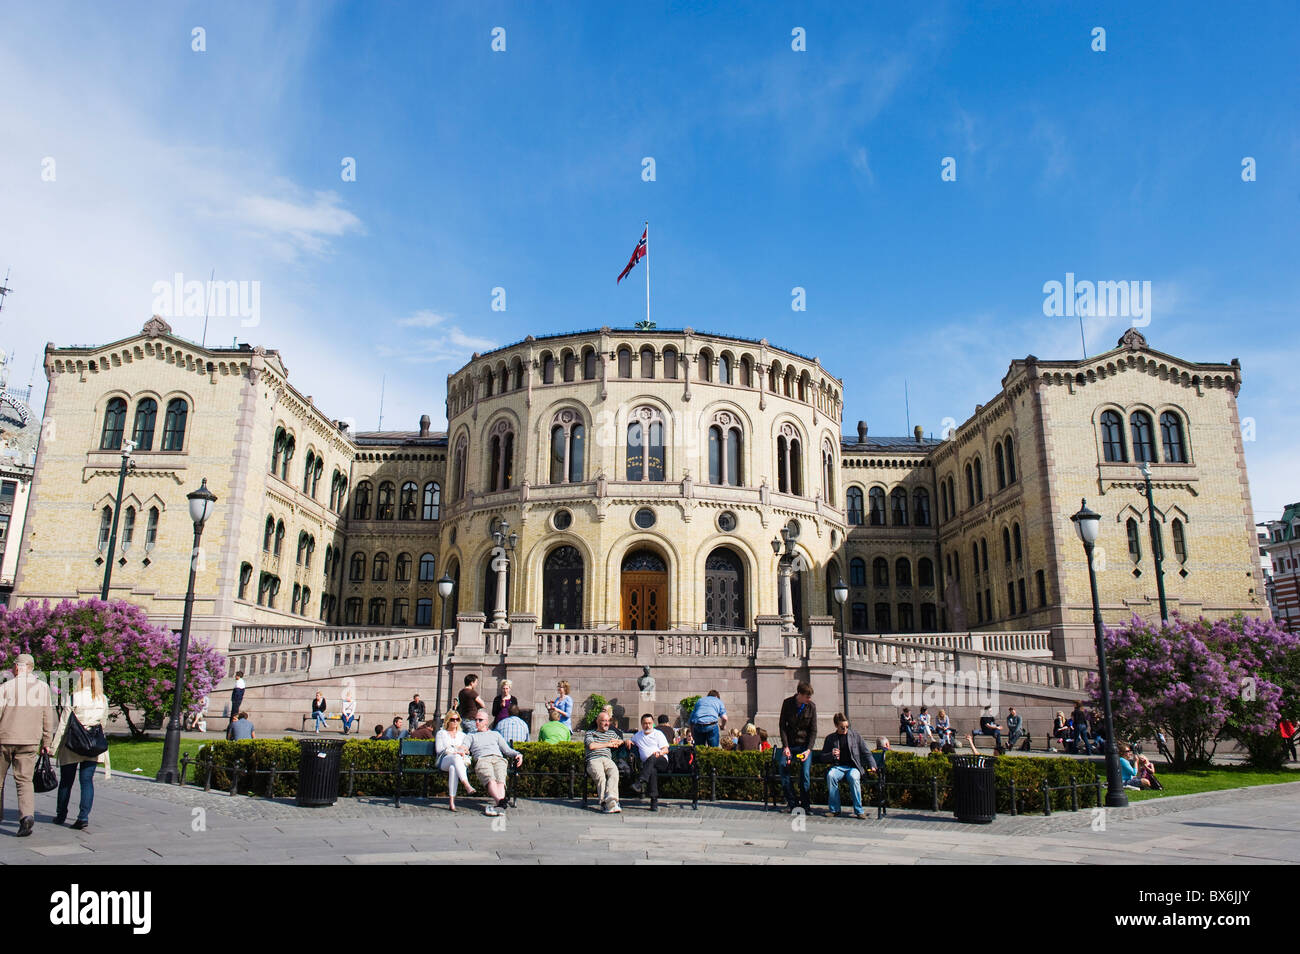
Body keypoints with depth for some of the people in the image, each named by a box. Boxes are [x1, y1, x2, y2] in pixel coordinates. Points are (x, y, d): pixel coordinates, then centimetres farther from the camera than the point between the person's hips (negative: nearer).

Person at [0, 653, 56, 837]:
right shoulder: (42, 687, 4)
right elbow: (48, 717, 5)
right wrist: (46, 743, 12)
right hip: (30, 742, 1)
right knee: (25, 780, 2)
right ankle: (27, 815, -18)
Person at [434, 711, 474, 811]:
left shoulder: (462, 735, 31)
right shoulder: (441, 733, 23)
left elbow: (467, 750, 19)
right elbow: (439, 750, 8)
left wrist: (463, 750, -6)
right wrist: (456, 751, -2)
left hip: (462, 761, 1)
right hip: (444, 760, -1)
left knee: (453, 768, -39)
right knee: (456, 758, -40)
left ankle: (451, 801, -50)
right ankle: (467, 785, -56)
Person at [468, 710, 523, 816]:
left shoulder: (495, 734, 34)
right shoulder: (471, 735, 33)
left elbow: (507, 750, 27)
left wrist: (518, 754, 8)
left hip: (498, 759, 1)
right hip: (482, 759, -1)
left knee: (500, 781, -32)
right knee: (491, 780, -34)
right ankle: (501, 801, -56)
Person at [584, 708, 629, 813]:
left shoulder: (612, 733, 34)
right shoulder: (590, 733, 22)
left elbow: (620, 741, 44)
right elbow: (591, 746, 4)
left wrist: (625, 742, 18)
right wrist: (608, 744, 10)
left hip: (608, 759, 3)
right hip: (593, 760, -3)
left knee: (614, 772, -35)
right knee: (600, 775, -37)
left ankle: (610, 799, -52)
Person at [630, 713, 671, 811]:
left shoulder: (658, 733, 15)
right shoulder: (638, 736, 26)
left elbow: (666, 750, 6)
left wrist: (659, 753, -17)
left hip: (662, 762, -1)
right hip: (647, 765, 2)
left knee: (652, 757, -38)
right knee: (652, 770, -36)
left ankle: (641, 782, -50)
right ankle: (654, 799, -41)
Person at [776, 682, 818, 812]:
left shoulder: (811, 707, -5)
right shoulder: (787, 703, -5)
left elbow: (813, 730, -2)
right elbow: (782, 726, -2)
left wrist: (808, 750, -13)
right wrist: (785, 746, -11)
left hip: (805, 744, -1)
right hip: (789, 744, 1)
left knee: (805, 773, -15)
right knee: (782, 765, -18)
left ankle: (805, 804, -1)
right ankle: (790, 803, -7)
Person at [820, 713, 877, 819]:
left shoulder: (855, 736, 9)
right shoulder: (830, 738, 11)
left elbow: (866, 753, 10)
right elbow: (822, 755, 14)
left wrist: (872, 765, -6)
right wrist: (831, 754, -7)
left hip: (853, 767, -1)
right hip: (838, 767, 1)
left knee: (853, 777, -36)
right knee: (830, 775, -32)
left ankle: (858, 811, -26)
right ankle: (834, 809, -21)